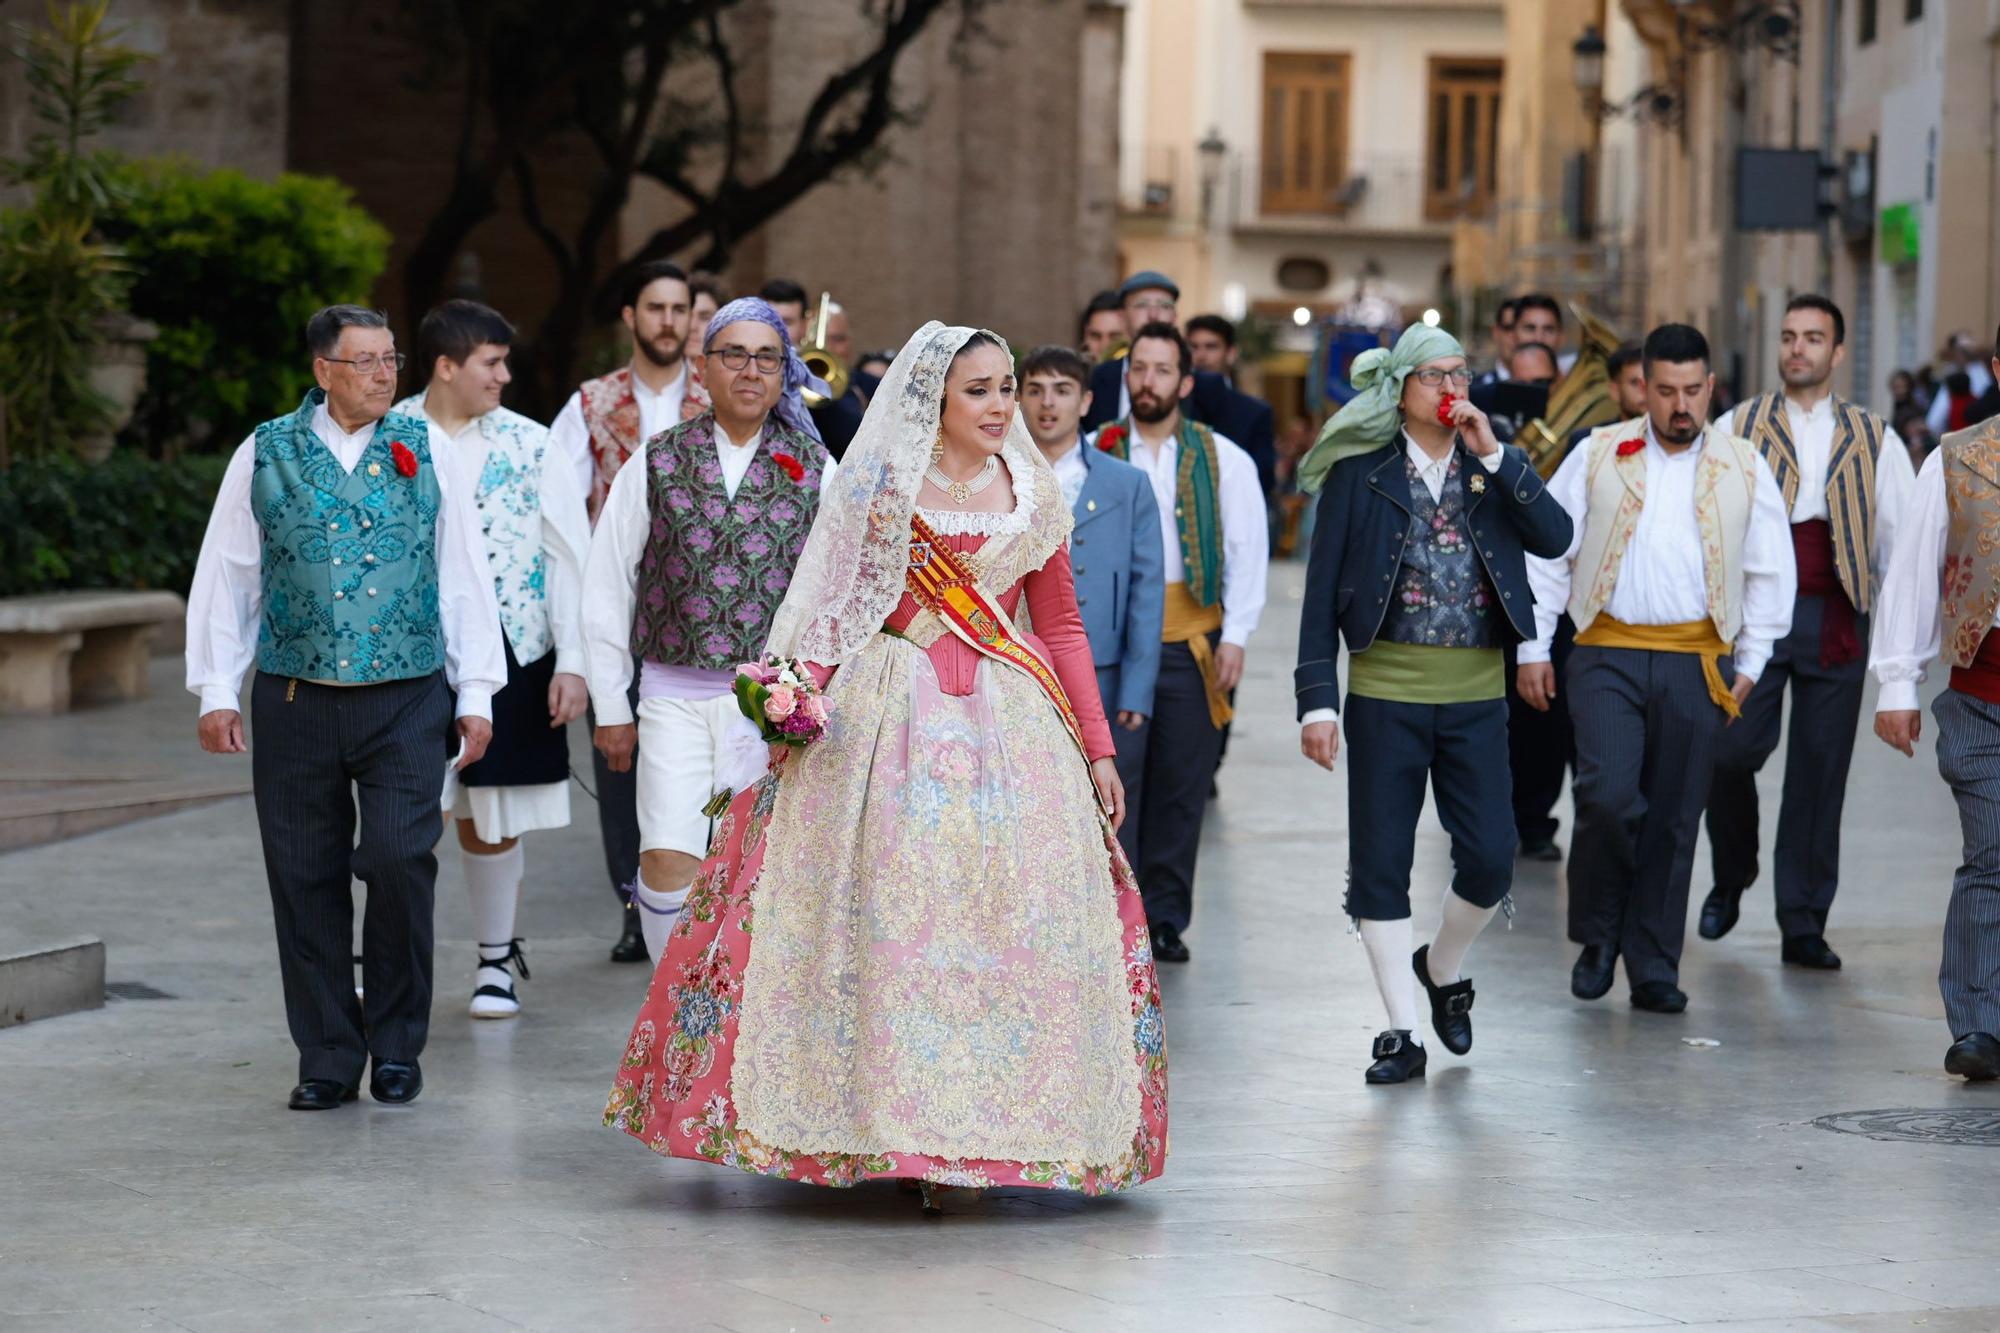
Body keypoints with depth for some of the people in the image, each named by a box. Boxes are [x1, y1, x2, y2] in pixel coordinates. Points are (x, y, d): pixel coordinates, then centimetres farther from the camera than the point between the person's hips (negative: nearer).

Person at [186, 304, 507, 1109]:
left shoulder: (424, 451, 6)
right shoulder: (265, 455, 5)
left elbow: (464, 577, 8)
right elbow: (225, 577, 9)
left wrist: (476, 693, 4)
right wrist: (217, 690, 4)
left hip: (407, 703, -1)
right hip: (295, 703, 1)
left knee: (399, 861, -12)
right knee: (307, 882, 3)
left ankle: (396, 1047, 6)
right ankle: (328, 1058, 15)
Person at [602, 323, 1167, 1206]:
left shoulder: (1033, 495, 9)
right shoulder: (879, 485, 2)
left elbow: (1062, 626, 13)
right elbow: (831, 609, 1)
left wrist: (1098, 749, 9)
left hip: (1013, 722, 3)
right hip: (893, 717, -3)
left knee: (1011, 917, -2)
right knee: (894, 913, -5)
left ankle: (985, 1127, 4)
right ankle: (896, 1130, 2)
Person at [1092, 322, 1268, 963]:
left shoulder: (1223, 460, 6)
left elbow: (1248, 552, 5)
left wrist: (1235, 636, -2)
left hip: (1191, 640, 1)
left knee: (1181, 787, 3)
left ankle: (1166, 917, 11)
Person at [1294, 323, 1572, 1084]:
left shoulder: (1492, 470, 7)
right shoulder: (1359, 473, 0)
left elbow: (1556, 538, -9)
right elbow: (1321, 593, -1)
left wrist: (1493, 456, -13)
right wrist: (1318, 700, -8)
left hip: (1476, 694, 2)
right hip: (1385, 692, -2)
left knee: (1490, 859, -2)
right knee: (1380, 864, 1)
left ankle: (1443, 970, 28)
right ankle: (1403, 1032, 11)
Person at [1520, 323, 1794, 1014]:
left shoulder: (1744, 468, 8)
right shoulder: (1597, 456, 5)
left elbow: (1770, 573, 13)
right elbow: (1546, 553, 7)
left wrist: (1750, 664, 8)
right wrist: (1533, 648, 3)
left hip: (1697, 664, 1)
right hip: (1609, 656, -1)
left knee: (1674, 817, 3)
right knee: (1608, 795, -16)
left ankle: (1653, 969, 12)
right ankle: (1598, 936, 7)